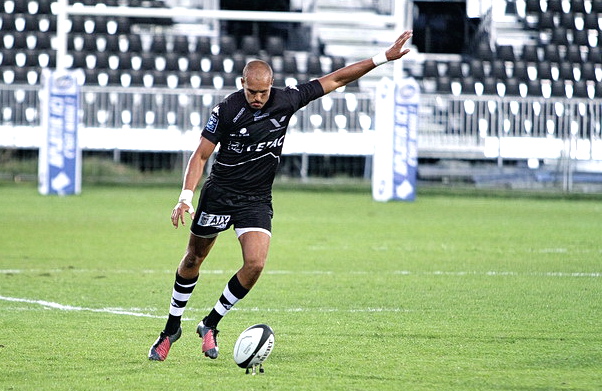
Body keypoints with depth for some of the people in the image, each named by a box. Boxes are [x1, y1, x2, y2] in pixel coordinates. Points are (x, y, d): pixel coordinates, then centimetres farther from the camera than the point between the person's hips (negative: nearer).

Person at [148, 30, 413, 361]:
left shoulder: (286, 100, -8)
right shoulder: (226, 110, -15)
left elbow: (335, 80, -1)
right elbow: (200, 155, -9)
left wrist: (384, 57, -3)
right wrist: (186, 197, -22)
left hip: (257, 200, 2)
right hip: (219, 194, -2)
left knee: (255, 263, -17)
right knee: (193, 260, 9)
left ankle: (211, 324, 1)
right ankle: (171, 328, 27)